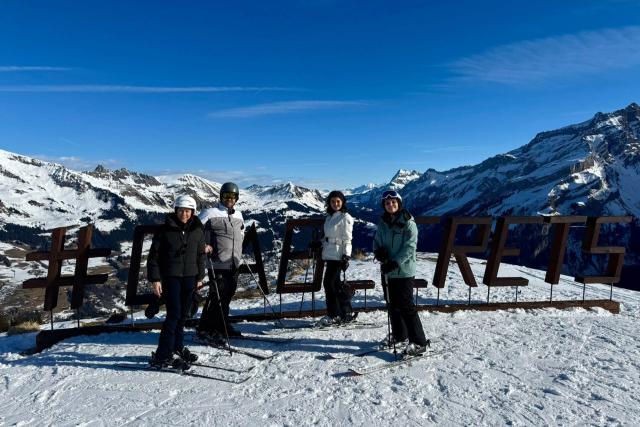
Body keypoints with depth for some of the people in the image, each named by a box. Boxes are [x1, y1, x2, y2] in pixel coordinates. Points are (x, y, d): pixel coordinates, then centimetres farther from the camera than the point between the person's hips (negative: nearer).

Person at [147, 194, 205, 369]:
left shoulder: (197, 230, 5)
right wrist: (154, 279, -8)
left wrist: (200, 276, 13)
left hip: (190, 277, 4)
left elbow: (201, 255, 14)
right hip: (170, 277, -4)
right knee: (174, 314, -10)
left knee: (183, 315, 10)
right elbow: (154, 255, -4)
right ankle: (162, 356, -2)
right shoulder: (165, 229, -5)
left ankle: (177, 348, 25)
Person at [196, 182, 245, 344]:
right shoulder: (211, 213, -7)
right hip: (218, 263, -7)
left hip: (234, 263, 7)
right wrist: (202, 246, -13)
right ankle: (204, 329, 6)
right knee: (216, 296, -6)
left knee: (228, 295, 13)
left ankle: (222, 326, 27)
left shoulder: (238, 215, 13)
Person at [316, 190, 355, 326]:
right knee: (336, 283, 11)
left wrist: (346, 256, -16)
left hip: (338, 255, -8)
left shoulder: (345, 217, -8)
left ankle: (334, 315, 4)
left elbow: (347, 239, -11)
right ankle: (346, 312, 21)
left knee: (329, 283, -7)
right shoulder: (329, 216, 14)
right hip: (329, 254, 8)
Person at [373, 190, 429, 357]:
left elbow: (409, 247, -17)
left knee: (405, 306, -7)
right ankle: (399, 334, 34)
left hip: (404, 271, -7)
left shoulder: (408, 223, -11)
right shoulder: (383, 223, 8)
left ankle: (418, 343, 2)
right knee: (392, 304, 16)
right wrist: (378, 251, -10)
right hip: (388, 270, 7)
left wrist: (395, 262, -24)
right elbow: (377, 241, 12)